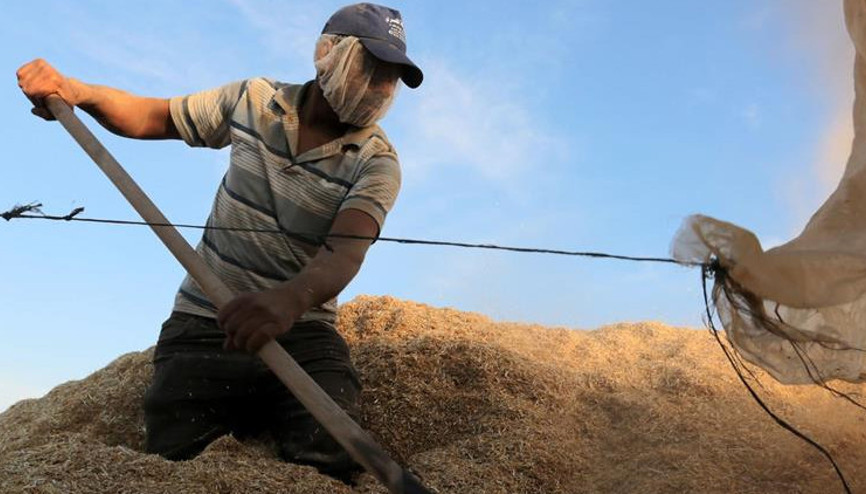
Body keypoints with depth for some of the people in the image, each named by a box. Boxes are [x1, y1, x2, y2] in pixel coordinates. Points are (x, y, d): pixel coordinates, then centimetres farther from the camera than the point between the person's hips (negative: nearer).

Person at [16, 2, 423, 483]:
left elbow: (345, 252, -25)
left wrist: (293, 298, -47)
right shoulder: (255, 99, 2)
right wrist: (78, 91, -5)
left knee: (330, 464, -22)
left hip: (302, 333, -1)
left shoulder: (377, 162, -8)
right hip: (203, 324, 2)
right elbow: (154, 117, 15)